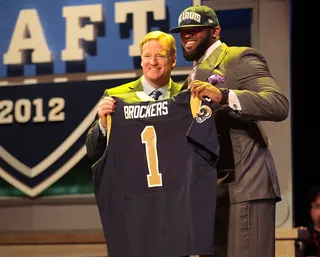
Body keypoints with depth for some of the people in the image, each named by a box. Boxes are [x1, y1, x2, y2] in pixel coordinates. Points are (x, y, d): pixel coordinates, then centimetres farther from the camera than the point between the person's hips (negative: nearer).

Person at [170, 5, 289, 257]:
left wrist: (223, 95, -29)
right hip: (211, 189, 9)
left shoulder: (240, 59, -4)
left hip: (243, 184, -8)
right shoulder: (196, 74, 22)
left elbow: (280, 105, -19)